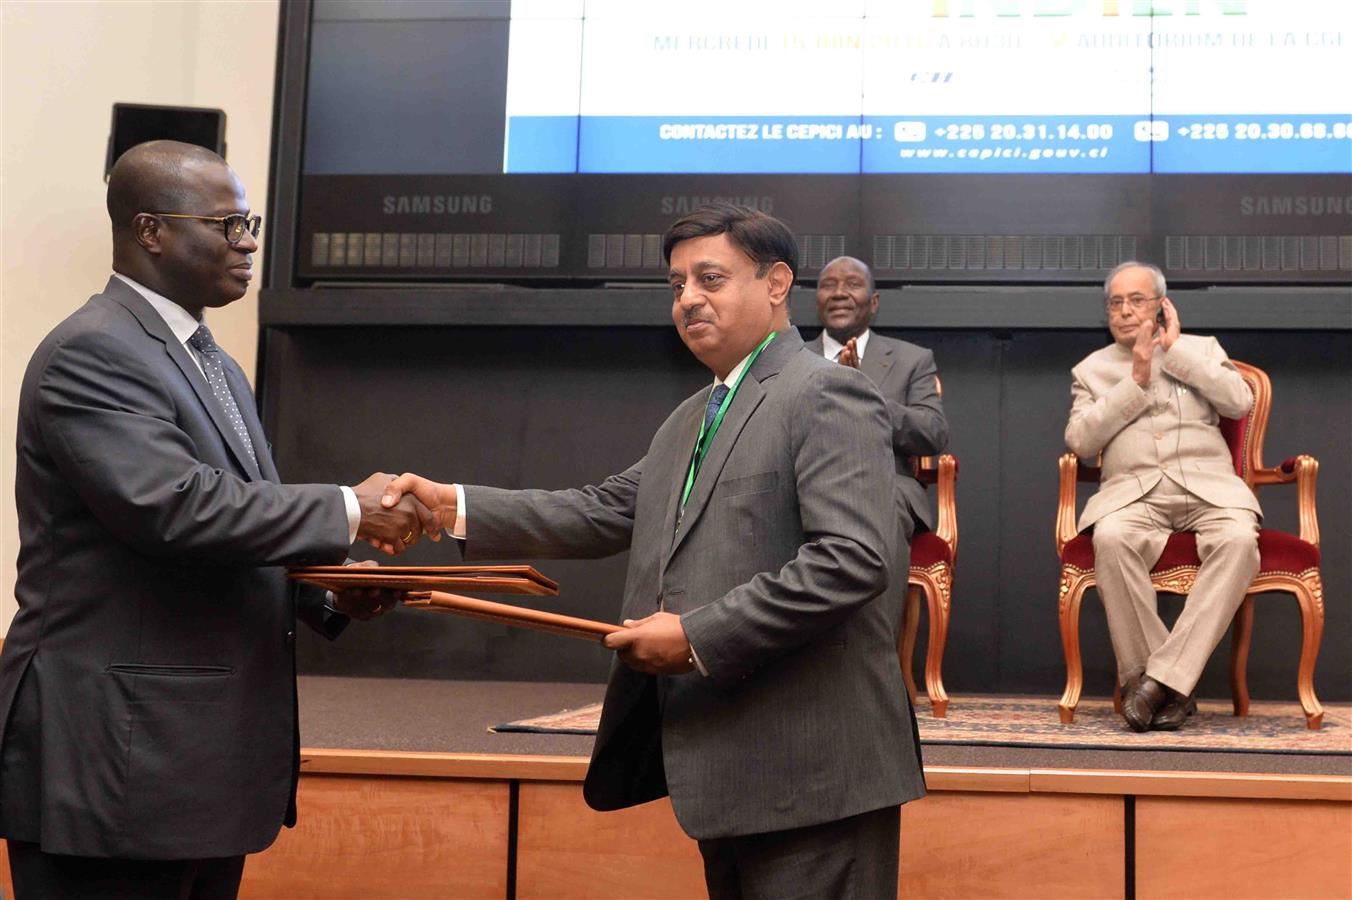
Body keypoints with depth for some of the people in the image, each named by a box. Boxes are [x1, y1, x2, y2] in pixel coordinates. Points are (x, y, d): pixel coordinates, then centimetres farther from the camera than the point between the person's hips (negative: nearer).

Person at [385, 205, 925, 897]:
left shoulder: (826, 396, -10)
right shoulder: (690, 420, 19)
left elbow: (854, 559, -21)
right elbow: (606, 512, 14)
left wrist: (698, 636, -20)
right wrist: (456, 507, 3)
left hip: (809, 771, -9)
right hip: (726, 769, 9)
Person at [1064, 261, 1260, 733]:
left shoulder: (1202, 347, 22)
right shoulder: (1091, 369, 21)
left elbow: (1240, 402, 2)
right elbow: (1080, 441, 4)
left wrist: (1176, 350, 4)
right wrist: (1136, 381, 0)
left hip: (1208, 487, 1)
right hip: (1133, 492, 0)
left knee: (1239, 539, -34)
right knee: (1111, 538, -36)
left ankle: (1161, 677, -34)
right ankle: (1156, 682, -28)